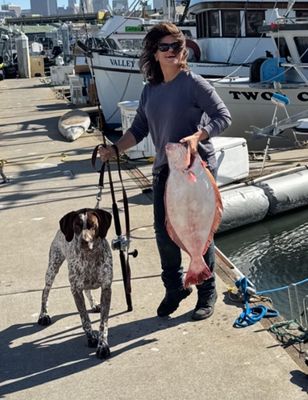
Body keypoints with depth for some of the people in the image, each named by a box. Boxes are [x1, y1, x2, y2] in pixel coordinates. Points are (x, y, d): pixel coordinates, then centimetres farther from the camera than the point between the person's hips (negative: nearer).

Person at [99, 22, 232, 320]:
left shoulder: (193, 83, -9)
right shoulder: (150, 90, 9)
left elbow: (223, 117, -12)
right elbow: (139, 129, 13)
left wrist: (197, 137, -28)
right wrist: (115, 149, -2)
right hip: (164, 169, 6)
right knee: (164, 232, 9)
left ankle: (207, 293, 20)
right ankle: (174, 287, 29)